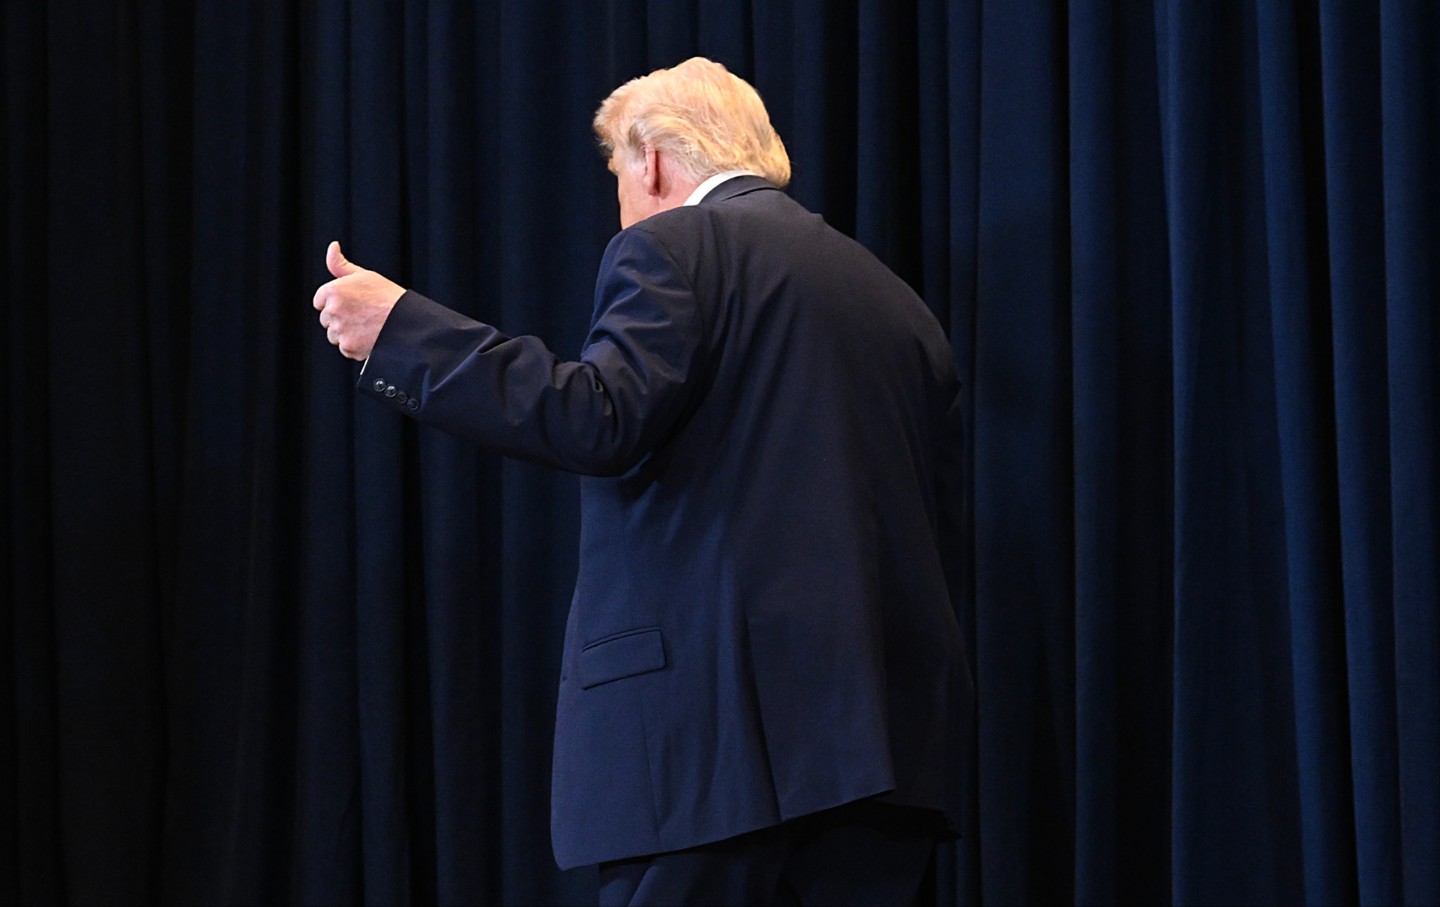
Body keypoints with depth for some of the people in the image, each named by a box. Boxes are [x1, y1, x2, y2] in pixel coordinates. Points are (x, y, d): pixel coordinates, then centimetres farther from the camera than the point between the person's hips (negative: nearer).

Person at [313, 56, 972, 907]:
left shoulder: (673, 249, -1)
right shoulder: (894, 297, 20)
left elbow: (599, 422, -16)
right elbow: (941, 527, 18)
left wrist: (397, 329, -12)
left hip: (720, 724, -7)